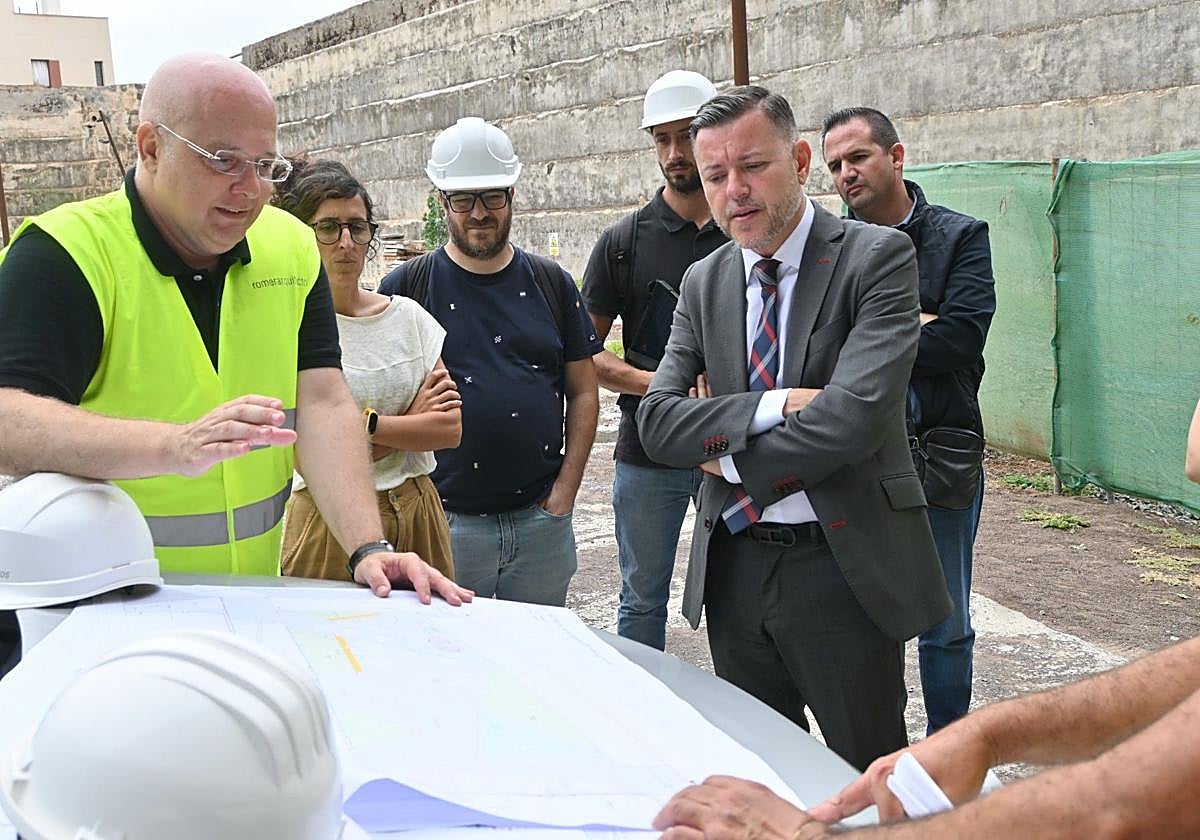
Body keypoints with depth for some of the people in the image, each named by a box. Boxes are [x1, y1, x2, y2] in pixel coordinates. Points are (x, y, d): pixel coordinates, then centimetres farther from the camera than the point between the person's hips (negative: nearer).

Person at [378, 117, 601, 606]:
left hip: (541, 519, 2)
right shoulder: (406, 287, 0)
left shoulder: (551, 284, 7)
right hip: (444, 520, -2)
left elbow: (583, 393, 8)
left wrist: (565, 488, 0)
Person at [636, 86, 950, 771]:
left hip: (842, 566, -5)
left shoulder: (878, 258, -9)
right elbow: (657, 420, -3)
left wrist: (725, 452, -9)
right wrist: (773, 407, -18)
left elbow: (854, 417, -22)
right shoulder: (704, 282, 8)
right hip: (734, 568, 5)